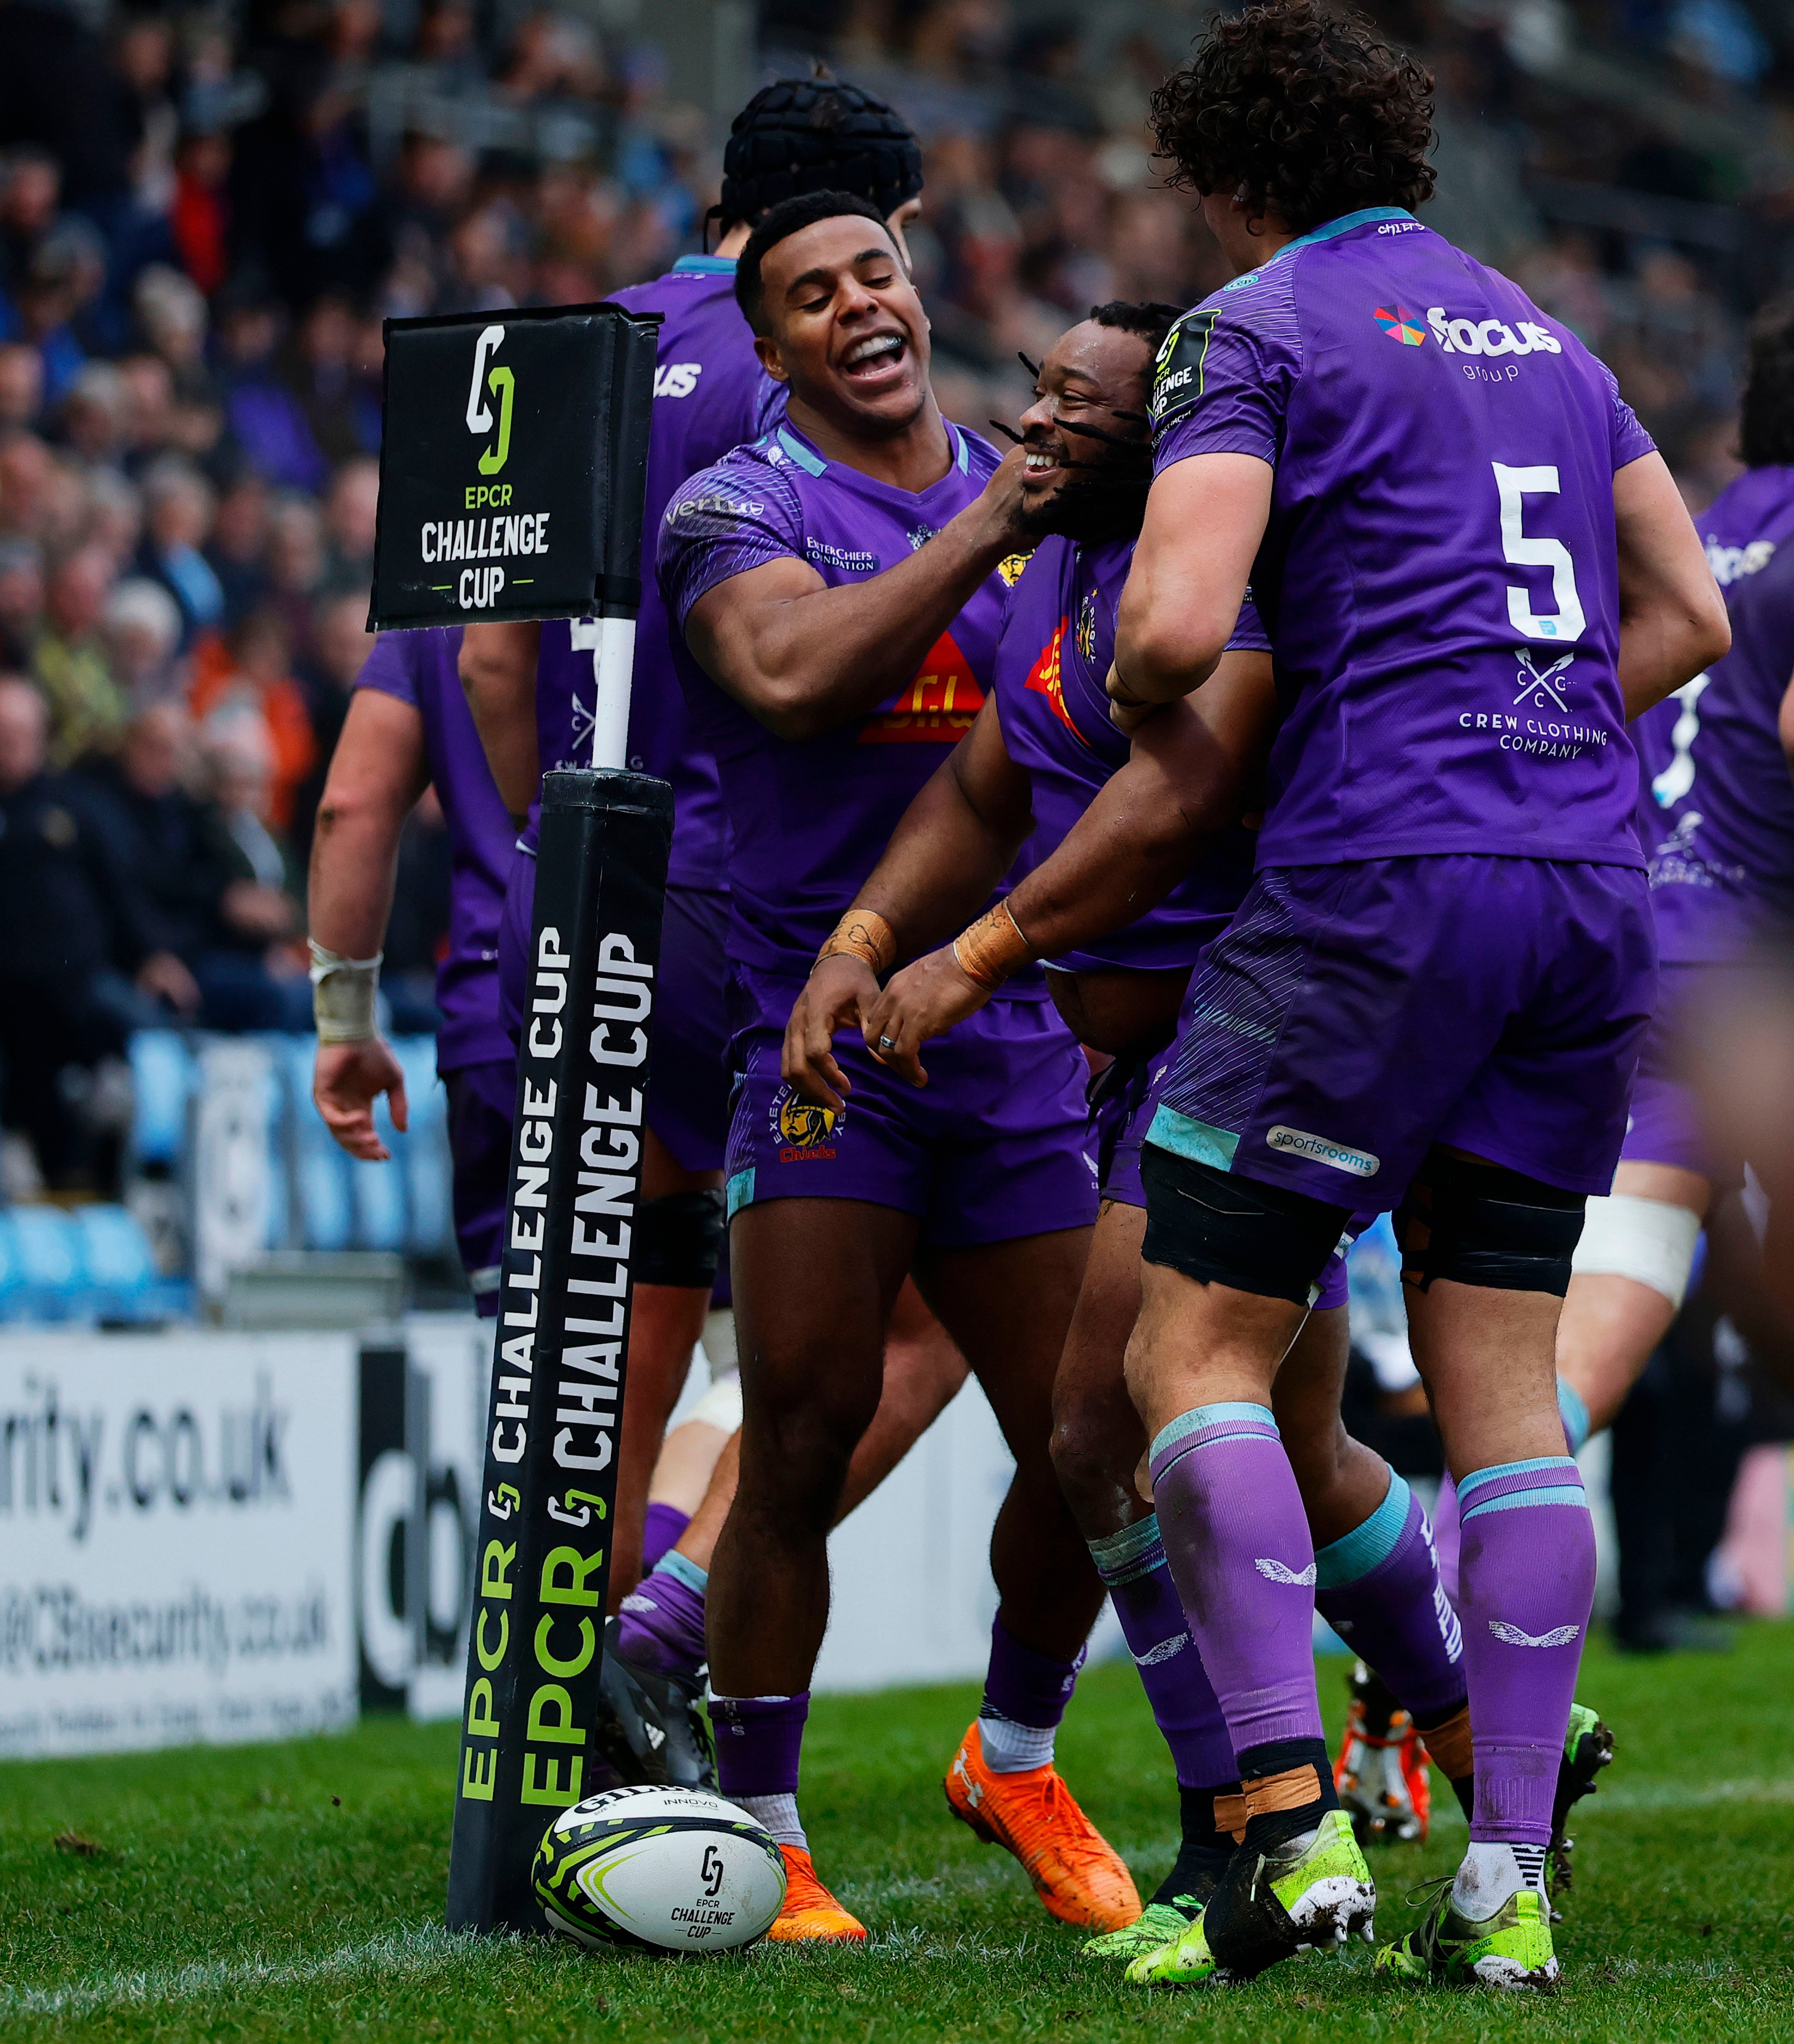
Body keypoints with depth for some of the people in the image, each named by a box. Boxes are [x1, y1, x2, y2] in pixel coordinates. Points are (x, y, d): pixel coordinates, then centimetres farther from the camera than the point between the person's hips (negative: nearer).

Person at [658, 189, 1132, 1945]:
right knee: (805, 1431, -13)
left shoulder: (1024, 489, 15)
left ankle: (1015, 1761, 28)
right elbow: (789, 677, -25)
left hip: (1015, 1026, 5)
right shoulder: (741, 507, -3)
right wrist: (984, 531, -24)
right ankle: (758, 1836, 0)